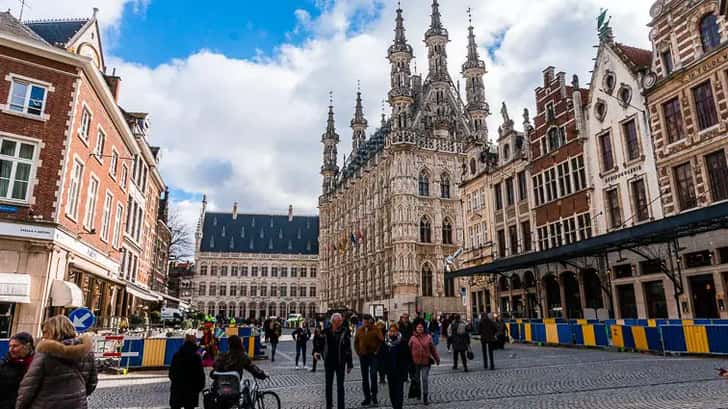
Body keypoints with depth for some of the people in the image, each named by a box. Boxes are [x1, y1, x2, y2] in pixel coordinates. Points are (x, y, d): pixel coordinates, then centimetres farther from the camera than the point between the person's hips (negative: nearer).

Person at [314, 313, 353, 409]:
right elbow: (322, 344, 9)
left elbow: (348, 349, -6)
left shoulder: (345, 332, -9)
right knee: (328, 385, 14)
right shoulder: (326, 331, -3)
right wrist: (318, 353, -11)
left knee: (340, 386, 3)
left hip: (340, 363, -3)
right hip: (328, 362, 3)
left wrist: (349, 364, -6)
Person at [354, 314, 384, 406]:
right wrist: (358, 351, 5)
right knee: (364, 378, 9)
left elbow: (381, 340, -10)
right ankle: (367, 398, 18)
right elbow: (356, 342, 14)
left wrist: (377, 351, -10)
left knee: (373, 375, -13)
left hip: (373, 355, -4)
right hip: (363, 356, 4)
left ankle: (374, 396, 3)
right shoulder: (359, 330, 5)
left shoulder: (375, 329, -7)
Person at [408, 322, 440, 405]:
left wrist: (437, 359, 9)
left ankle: (425, 397, 6)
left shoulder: (428, 337, -3)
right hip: (416, 362, 1)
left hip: (426, 361, -1)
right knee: (417, 379, 14)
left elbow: (433, 349, 4)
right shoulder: (413, 338, -4)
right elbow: (409, 349, -2)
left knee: (425, 379, -3)